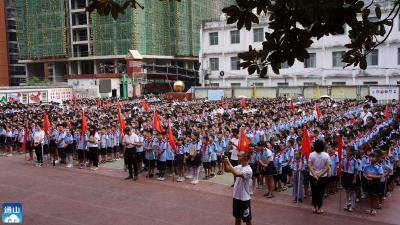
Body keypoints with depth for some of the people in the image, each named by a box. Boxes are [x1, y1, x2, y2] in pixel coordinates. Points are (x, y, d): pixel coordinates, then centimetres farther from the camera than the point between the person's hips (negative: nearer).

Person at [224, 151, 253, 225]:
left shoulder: (248, 170, -23)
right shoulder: (239, 167, 2)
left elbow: (236, 174, -37)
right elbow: (227, 170, 11)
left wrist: (228, 162, -30)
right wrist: (225, 162, -9)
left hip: (244, 199, -8)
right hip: (236, 197, 8)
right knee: (237, 217, 21)